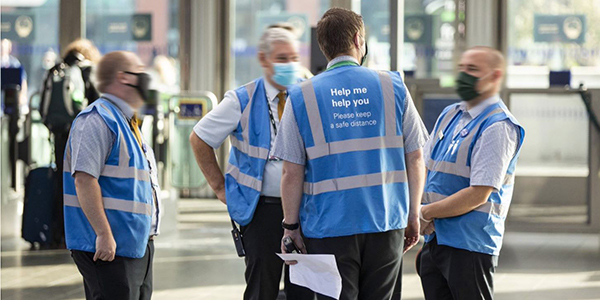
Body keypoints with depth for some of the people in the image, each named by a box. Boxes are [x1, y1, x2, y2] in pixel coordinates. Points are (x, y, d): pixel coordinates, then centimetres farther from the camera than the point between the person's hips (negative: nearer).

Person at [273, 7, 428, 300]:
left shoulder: (302, 96, -2)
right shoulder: (393, 86, 2)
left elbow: (292, 174, -3)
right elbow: (415, 159, 3)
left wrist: (291, 226, 6)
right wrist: (413, 215, 12)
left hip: (330, 227, -1)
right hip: (387, 221, 2)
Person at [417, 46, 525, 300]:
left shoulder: (498, 127, -12)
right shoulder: (449, 115, 14)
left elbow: (478, 194, -18)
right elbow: (423, 168, 17)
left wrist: (426, 213, -11)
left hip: (470, 244, -8)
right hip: (434, 239, 8)